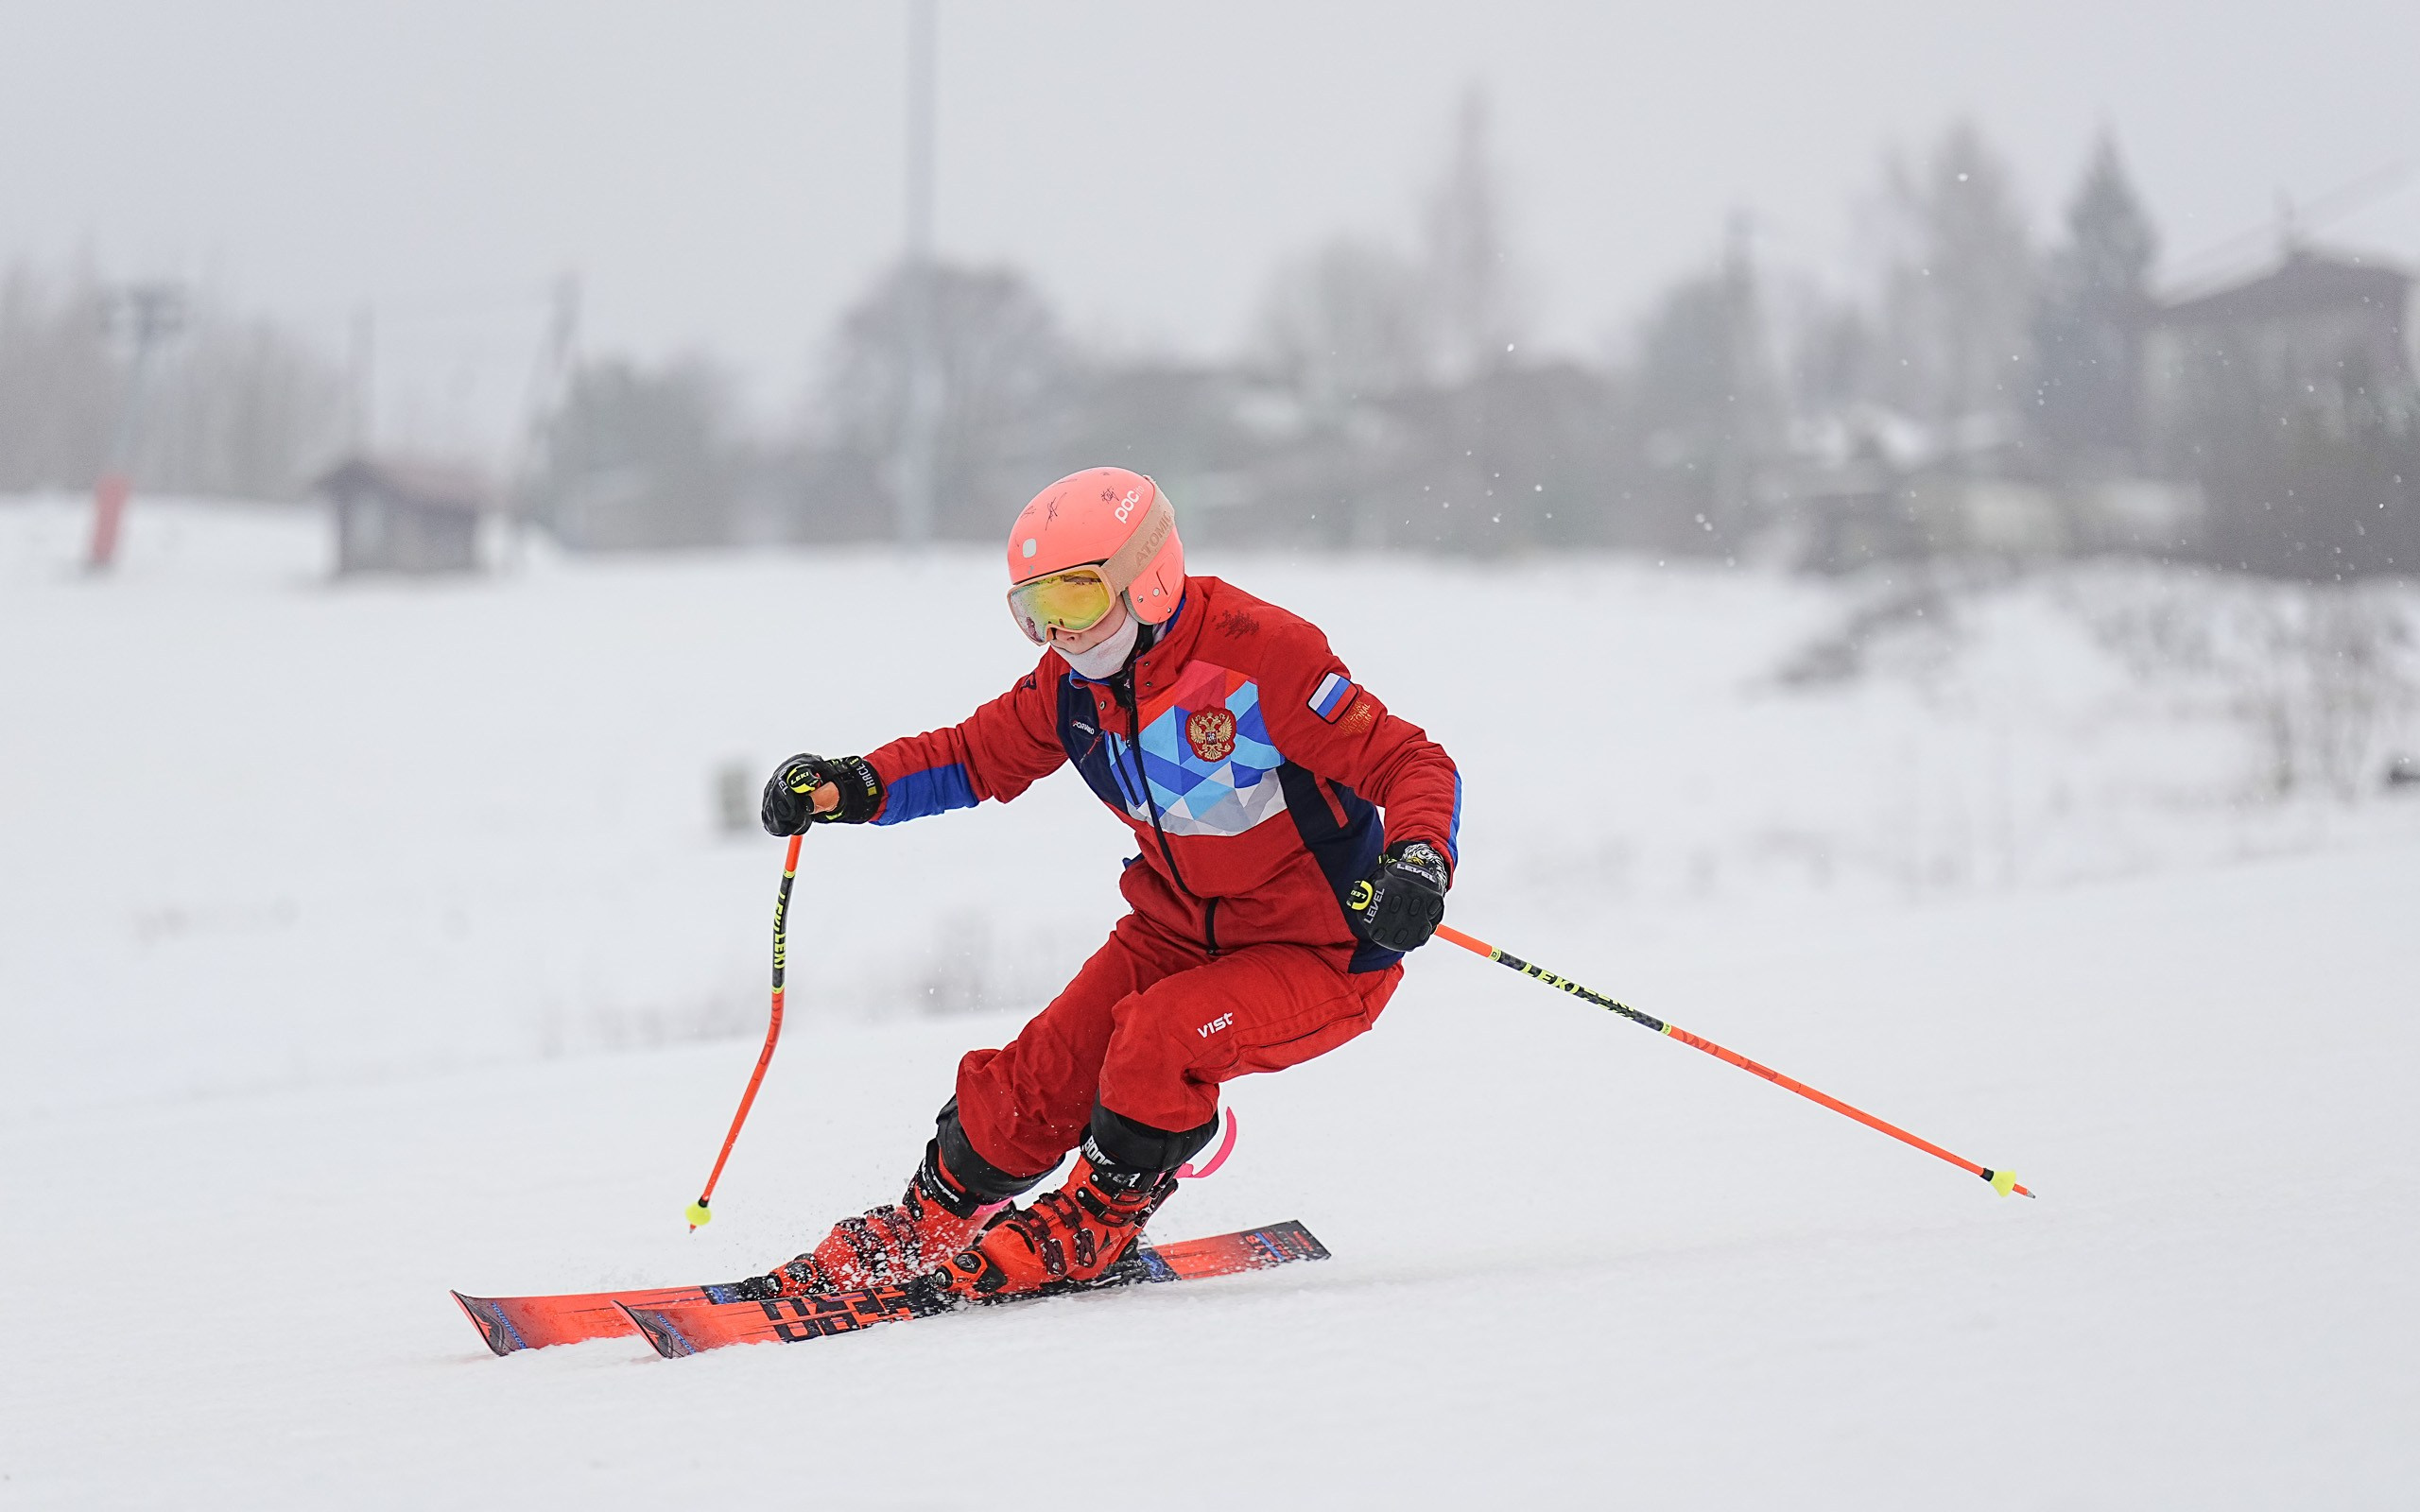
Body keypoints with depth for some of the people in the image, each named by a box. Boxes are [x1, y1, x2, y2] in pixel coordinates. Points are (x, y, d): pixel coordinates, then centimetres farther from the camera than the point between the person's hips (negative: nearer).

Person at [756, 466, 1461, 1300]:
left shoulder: (1259, 652, -26)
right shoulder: (1072, 684, -5)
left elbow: (1417, 765, -24)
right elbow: (975, 756, 10)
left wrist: (1419, 859, -44)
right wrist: (855, 787, -7)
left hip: (1324, 952, -6)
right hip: (1183, 930, 6)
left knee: (1157, 1041, -27)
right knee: (1045, 1072, -7)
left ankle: (1093, 1226, -1)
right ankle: (919, 1232, 16)